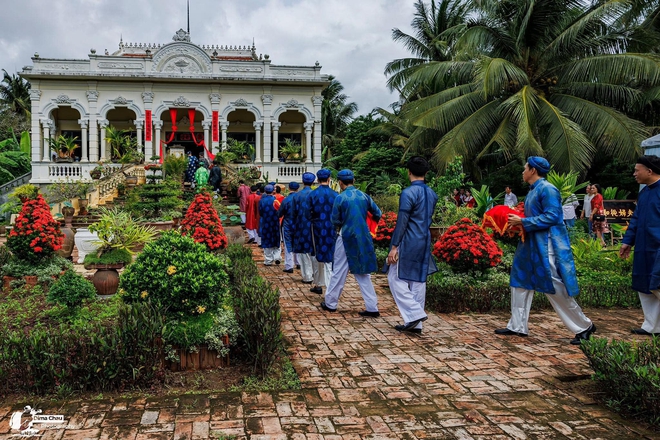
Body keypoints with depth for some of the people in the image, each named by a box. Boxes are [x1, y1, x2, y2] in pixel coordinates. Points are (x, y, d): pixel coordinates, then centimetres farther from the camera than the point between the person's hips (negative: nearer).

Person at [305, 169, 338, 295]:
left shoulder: (312, 194, -6)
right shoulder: (335, 194, -7)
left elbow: (307, 213, -4)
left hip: (318, 228, 1)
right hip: (332, 229, -1)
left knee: (320, 256, 15)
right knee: (330, 257, 5)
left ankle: (318, 284, 24)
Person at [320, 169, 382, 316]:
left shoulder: (340, 198, -10)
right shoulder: (364, 196, 2)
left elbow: (335, 220, -4)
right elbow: (378, 214, 10)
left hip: (346, 237, -4)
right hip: (363, 238, 4)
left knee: (339, 271, 8)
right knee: (363, 273, 10)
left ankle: (330, 303, 20)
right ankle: (372, 308, 8)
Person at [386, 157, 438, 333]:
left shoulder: (408, 193, -15)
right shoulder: (432, 194, 8)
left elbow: (401, 222, -16)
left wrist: (394, 247, -14)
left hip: (408, 244, -7)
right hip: (425, 243, 7)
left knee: (396, 278, 4)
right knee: (418, 281, 11)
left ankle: (414, 314, -5)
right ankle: (415, 324, 15)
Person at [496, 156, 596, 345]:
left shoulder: (547, 189, -15)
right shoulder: (533, 190, 13)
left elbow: (552, 217, -21)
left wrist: (523, 221, -19)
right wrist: (518, 222, 5)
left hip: (547, 245, -10)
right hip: (532, 244, 10)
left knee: (555, 288, -5)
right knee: (521, 281, 11)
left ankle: (584, 326, 10)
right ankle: (517, 326, 19)